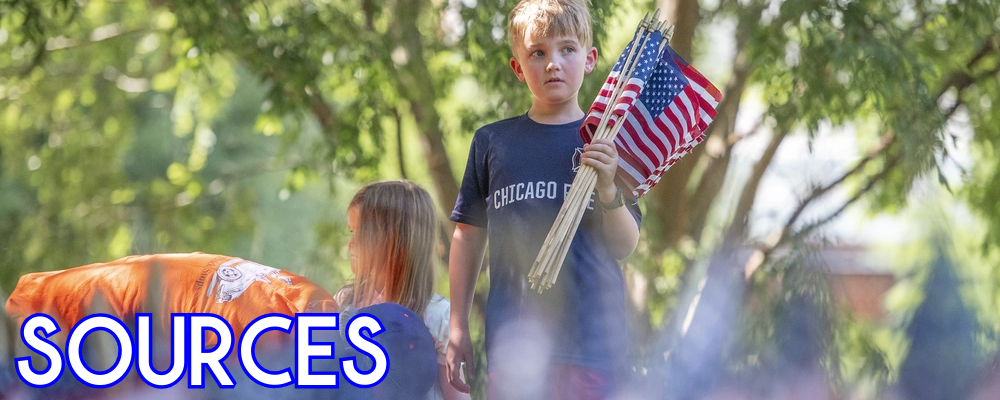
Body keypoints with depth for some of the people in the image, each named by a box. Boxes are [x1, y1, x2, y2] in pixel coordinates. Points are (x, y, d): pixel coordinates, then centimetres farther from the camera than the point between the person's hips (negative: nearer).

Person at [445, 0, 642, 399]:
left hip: (587, 339, -1)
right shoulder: (492, 141, 8)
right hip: (511, 342, 2)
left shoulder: (606, 144, 4)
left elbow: (625, 246, 1)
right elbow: (469, 236, 13)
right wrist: (458, 328, 11)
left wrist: (607, 188, -17)